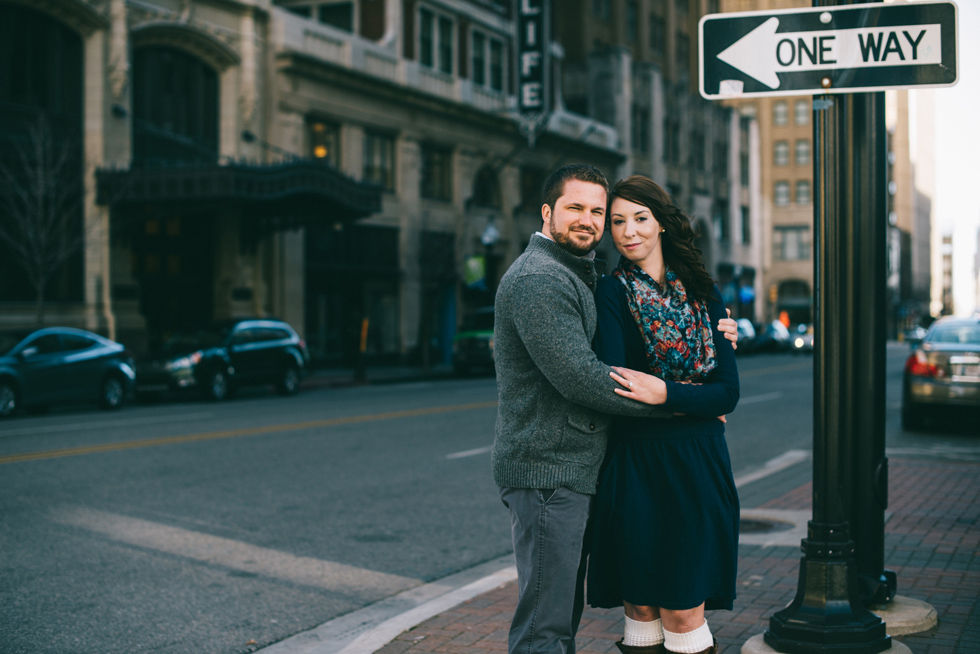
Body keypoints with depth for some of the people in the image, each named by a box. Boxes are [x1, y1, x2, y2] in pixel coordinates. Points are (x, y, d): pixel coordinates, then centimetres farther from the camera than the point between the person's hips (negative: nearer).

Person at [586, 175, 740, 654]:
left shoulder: (704, 294, 10)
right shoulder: (612, 293, 1)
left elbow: (729, 392, 1)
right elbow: (612, 390, -12)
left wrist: (665, 394, -15)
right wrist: (698, 402, -8)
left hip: (698, 468, 2)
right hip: (636, 467, -2)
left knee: (683, 613, 0)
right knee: (642, 608, 2)